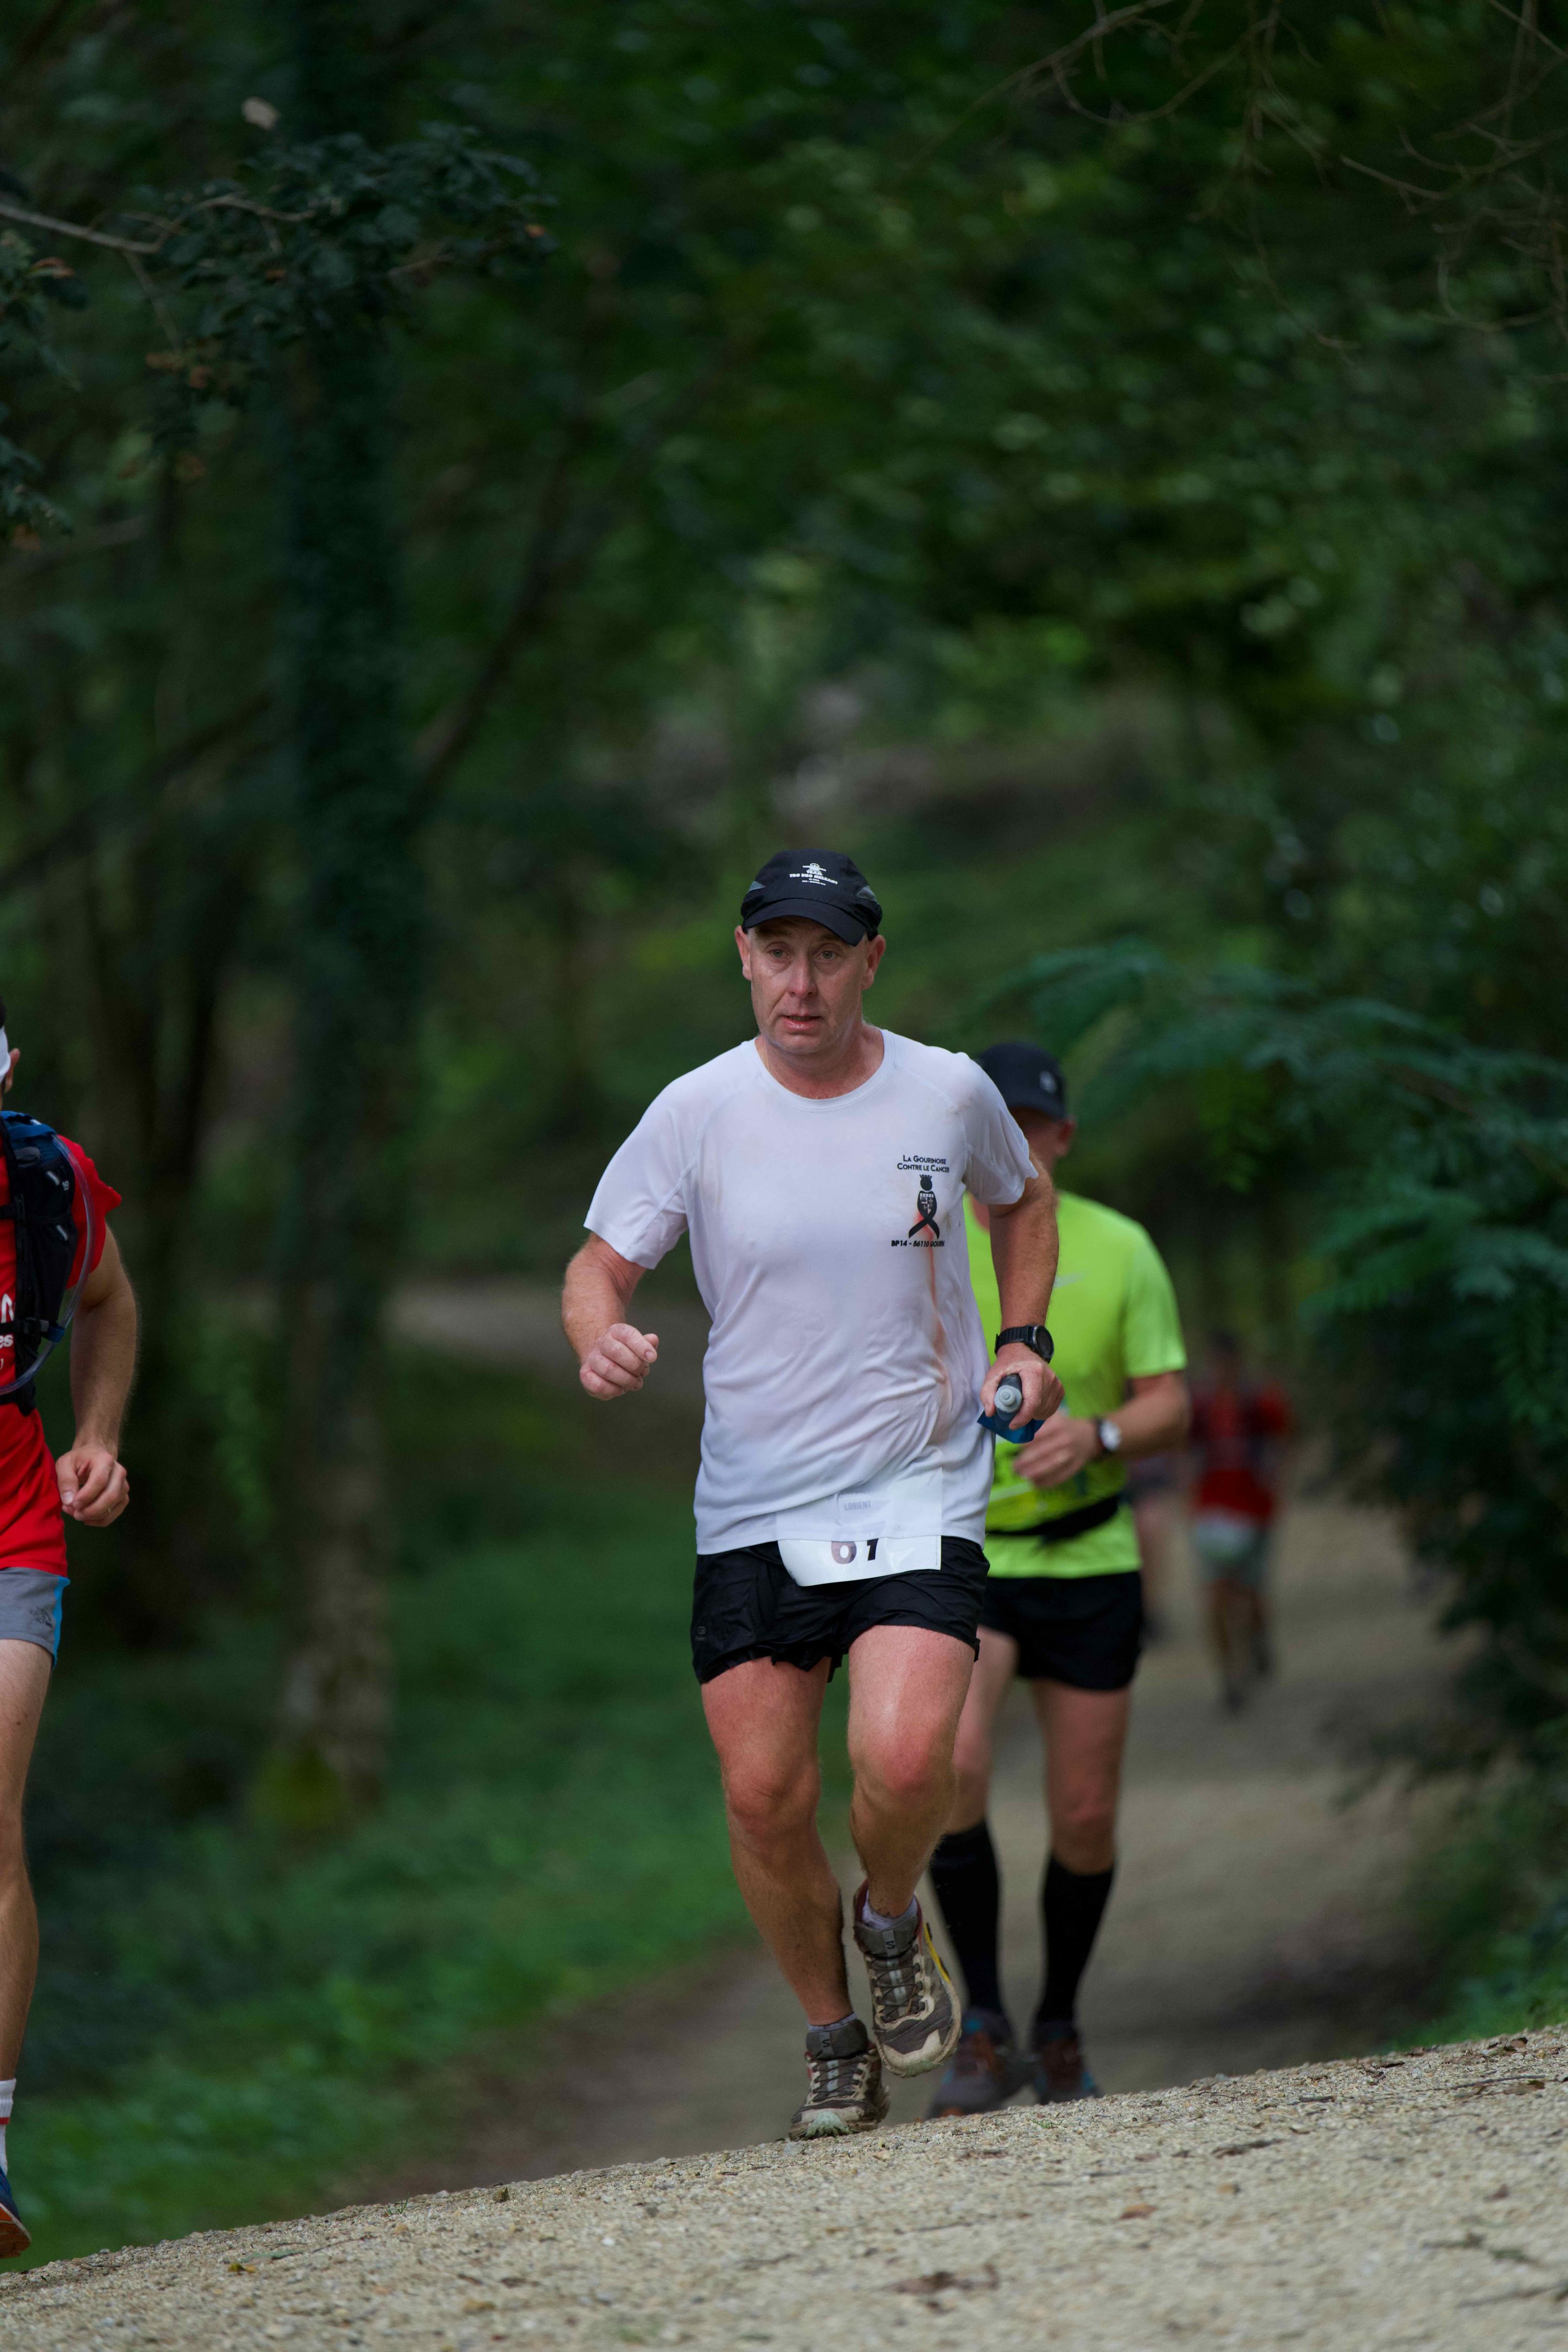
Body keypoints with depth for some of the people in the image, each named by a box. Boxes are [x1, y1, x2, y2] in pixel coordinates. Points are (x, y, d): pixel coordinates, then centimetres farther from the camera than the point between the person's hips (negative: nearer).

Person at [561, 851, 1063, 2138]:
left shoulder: (950, 1092, -2)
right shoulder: (697, 1113, -5)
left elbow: (1024, 1200, 20)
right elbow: (601, 1264, 2)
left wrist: (1024, 1335, 5)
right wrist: (604, 1339, -21)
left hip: (921, 1489, -1)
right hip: (754, 1503, 1)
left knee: (905, 1756, -22)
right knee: (764, 1794, -3)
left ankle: (891, 1923, 13)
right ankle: (836, 2044, 21)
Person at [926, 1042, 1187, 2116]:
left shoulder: (1119, 1251, -2)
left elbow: (1171, 1405, -2)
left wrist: (1097, 1435, -21)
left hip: (1088, 1562, 1)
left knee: (1085, 1820, 4)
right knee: (951, 1769, -26)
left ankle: (1060, 2029, 29)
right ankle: (984, 2033, -15)